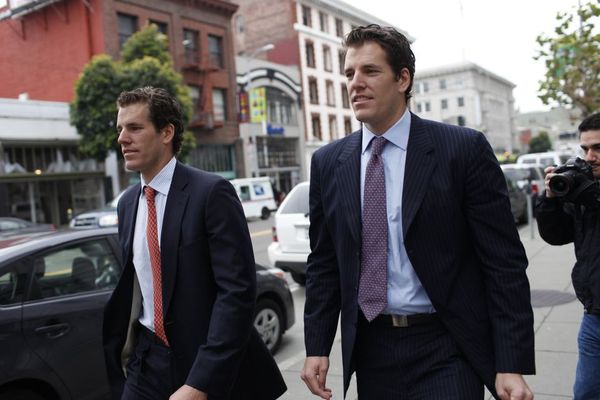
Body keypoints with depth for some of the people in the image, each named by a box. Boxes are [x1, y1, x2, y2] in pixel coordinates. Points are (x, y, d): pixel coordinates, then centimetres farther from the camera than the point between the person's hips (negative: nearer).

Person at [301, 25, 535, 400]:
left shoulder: (464, 149, -8)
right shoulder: (328, 162, 2)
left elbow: (504, 262, -8)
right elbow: (323, 263, 6)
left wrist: (512, 364, -11)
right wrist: (317, 346, 3)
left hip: (446, 352, -3)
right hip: (370, 349, 4)